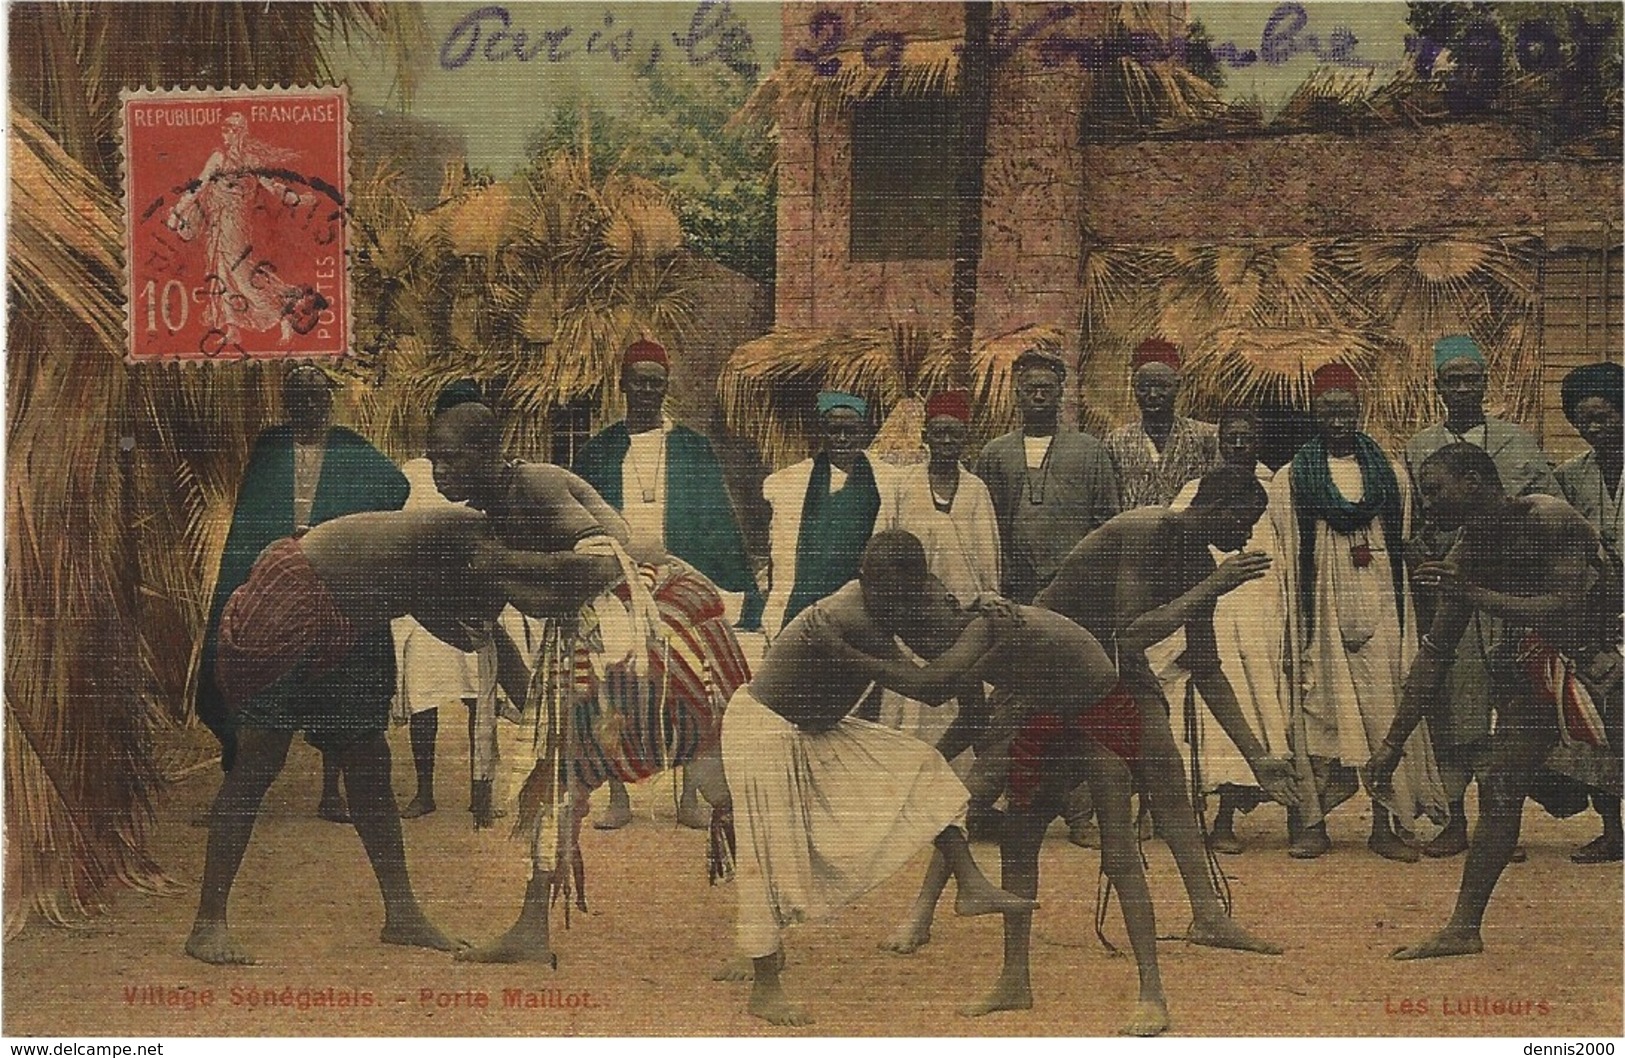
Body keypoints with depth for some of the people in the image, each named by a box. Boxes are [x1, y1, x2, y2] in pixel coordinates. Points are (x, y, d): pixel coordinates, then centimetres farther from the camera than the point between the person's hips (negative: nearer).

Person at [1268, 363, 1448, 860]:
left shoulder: (1387, 472, 11)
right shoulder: (1292, 478, 6)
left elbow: (1401, 545, 13)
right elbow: (1283, 556, 5)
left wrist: (1402, 609, 7)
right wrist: (1296, 610, -2)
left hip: (1377, 608, 1)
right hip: (1321, 608, -1)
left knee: (1384, 712, -2)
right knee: (1318, 710, -3)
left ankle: (1384, 824, 3)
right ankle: (1311, 823, 2)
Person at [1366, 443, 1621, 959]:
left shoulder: (1549, 520, -22)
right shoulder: (1467, 555, -2)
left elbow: (1567, 609, -30)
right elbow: (1434, 651, 3)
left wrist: (1472, 593, -30)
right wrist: (1393, 741, 2)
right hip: (1537, 665, 7)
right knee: (1499, 787, 2)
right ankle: (1463, 928, 6)